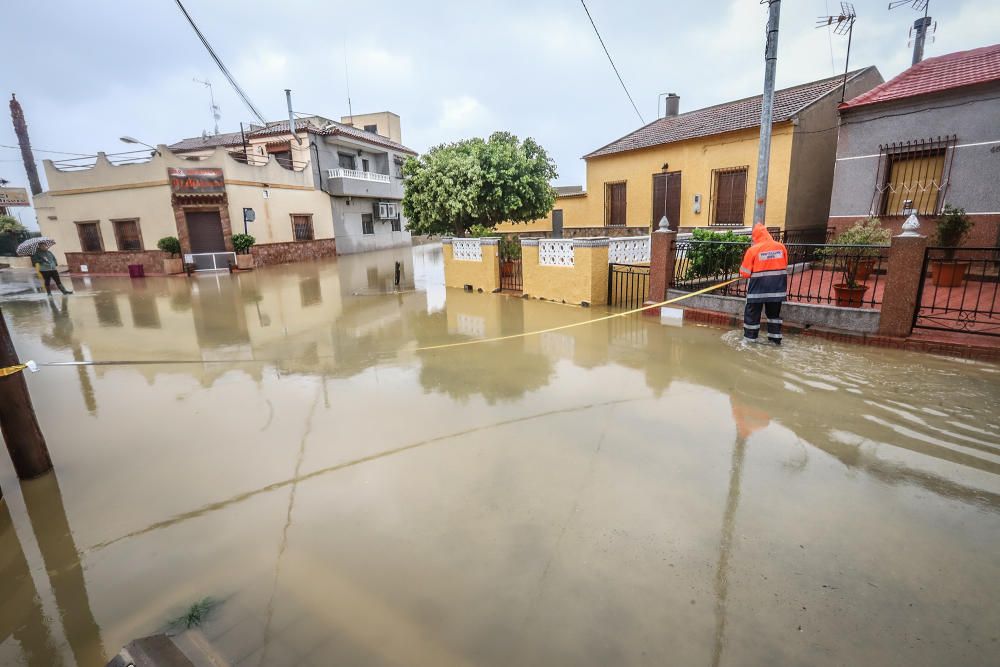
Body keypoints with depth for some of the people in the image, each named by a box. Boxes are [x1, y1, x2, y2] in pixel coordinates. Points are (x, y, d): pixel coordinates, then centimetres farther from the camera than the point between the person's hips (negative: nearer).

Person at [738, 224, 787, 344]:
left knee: (752, 312, 7)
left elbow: (744, 273, -8)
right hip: (777, 287, 4)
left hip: (758, 287, -4)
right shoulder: (781, 247, 2)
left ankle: (750, 337, 12)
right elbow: (784, 268, 11)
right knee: (774, 312, 18)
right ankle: (775, 337, 23)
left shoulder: (753, 249, -12)